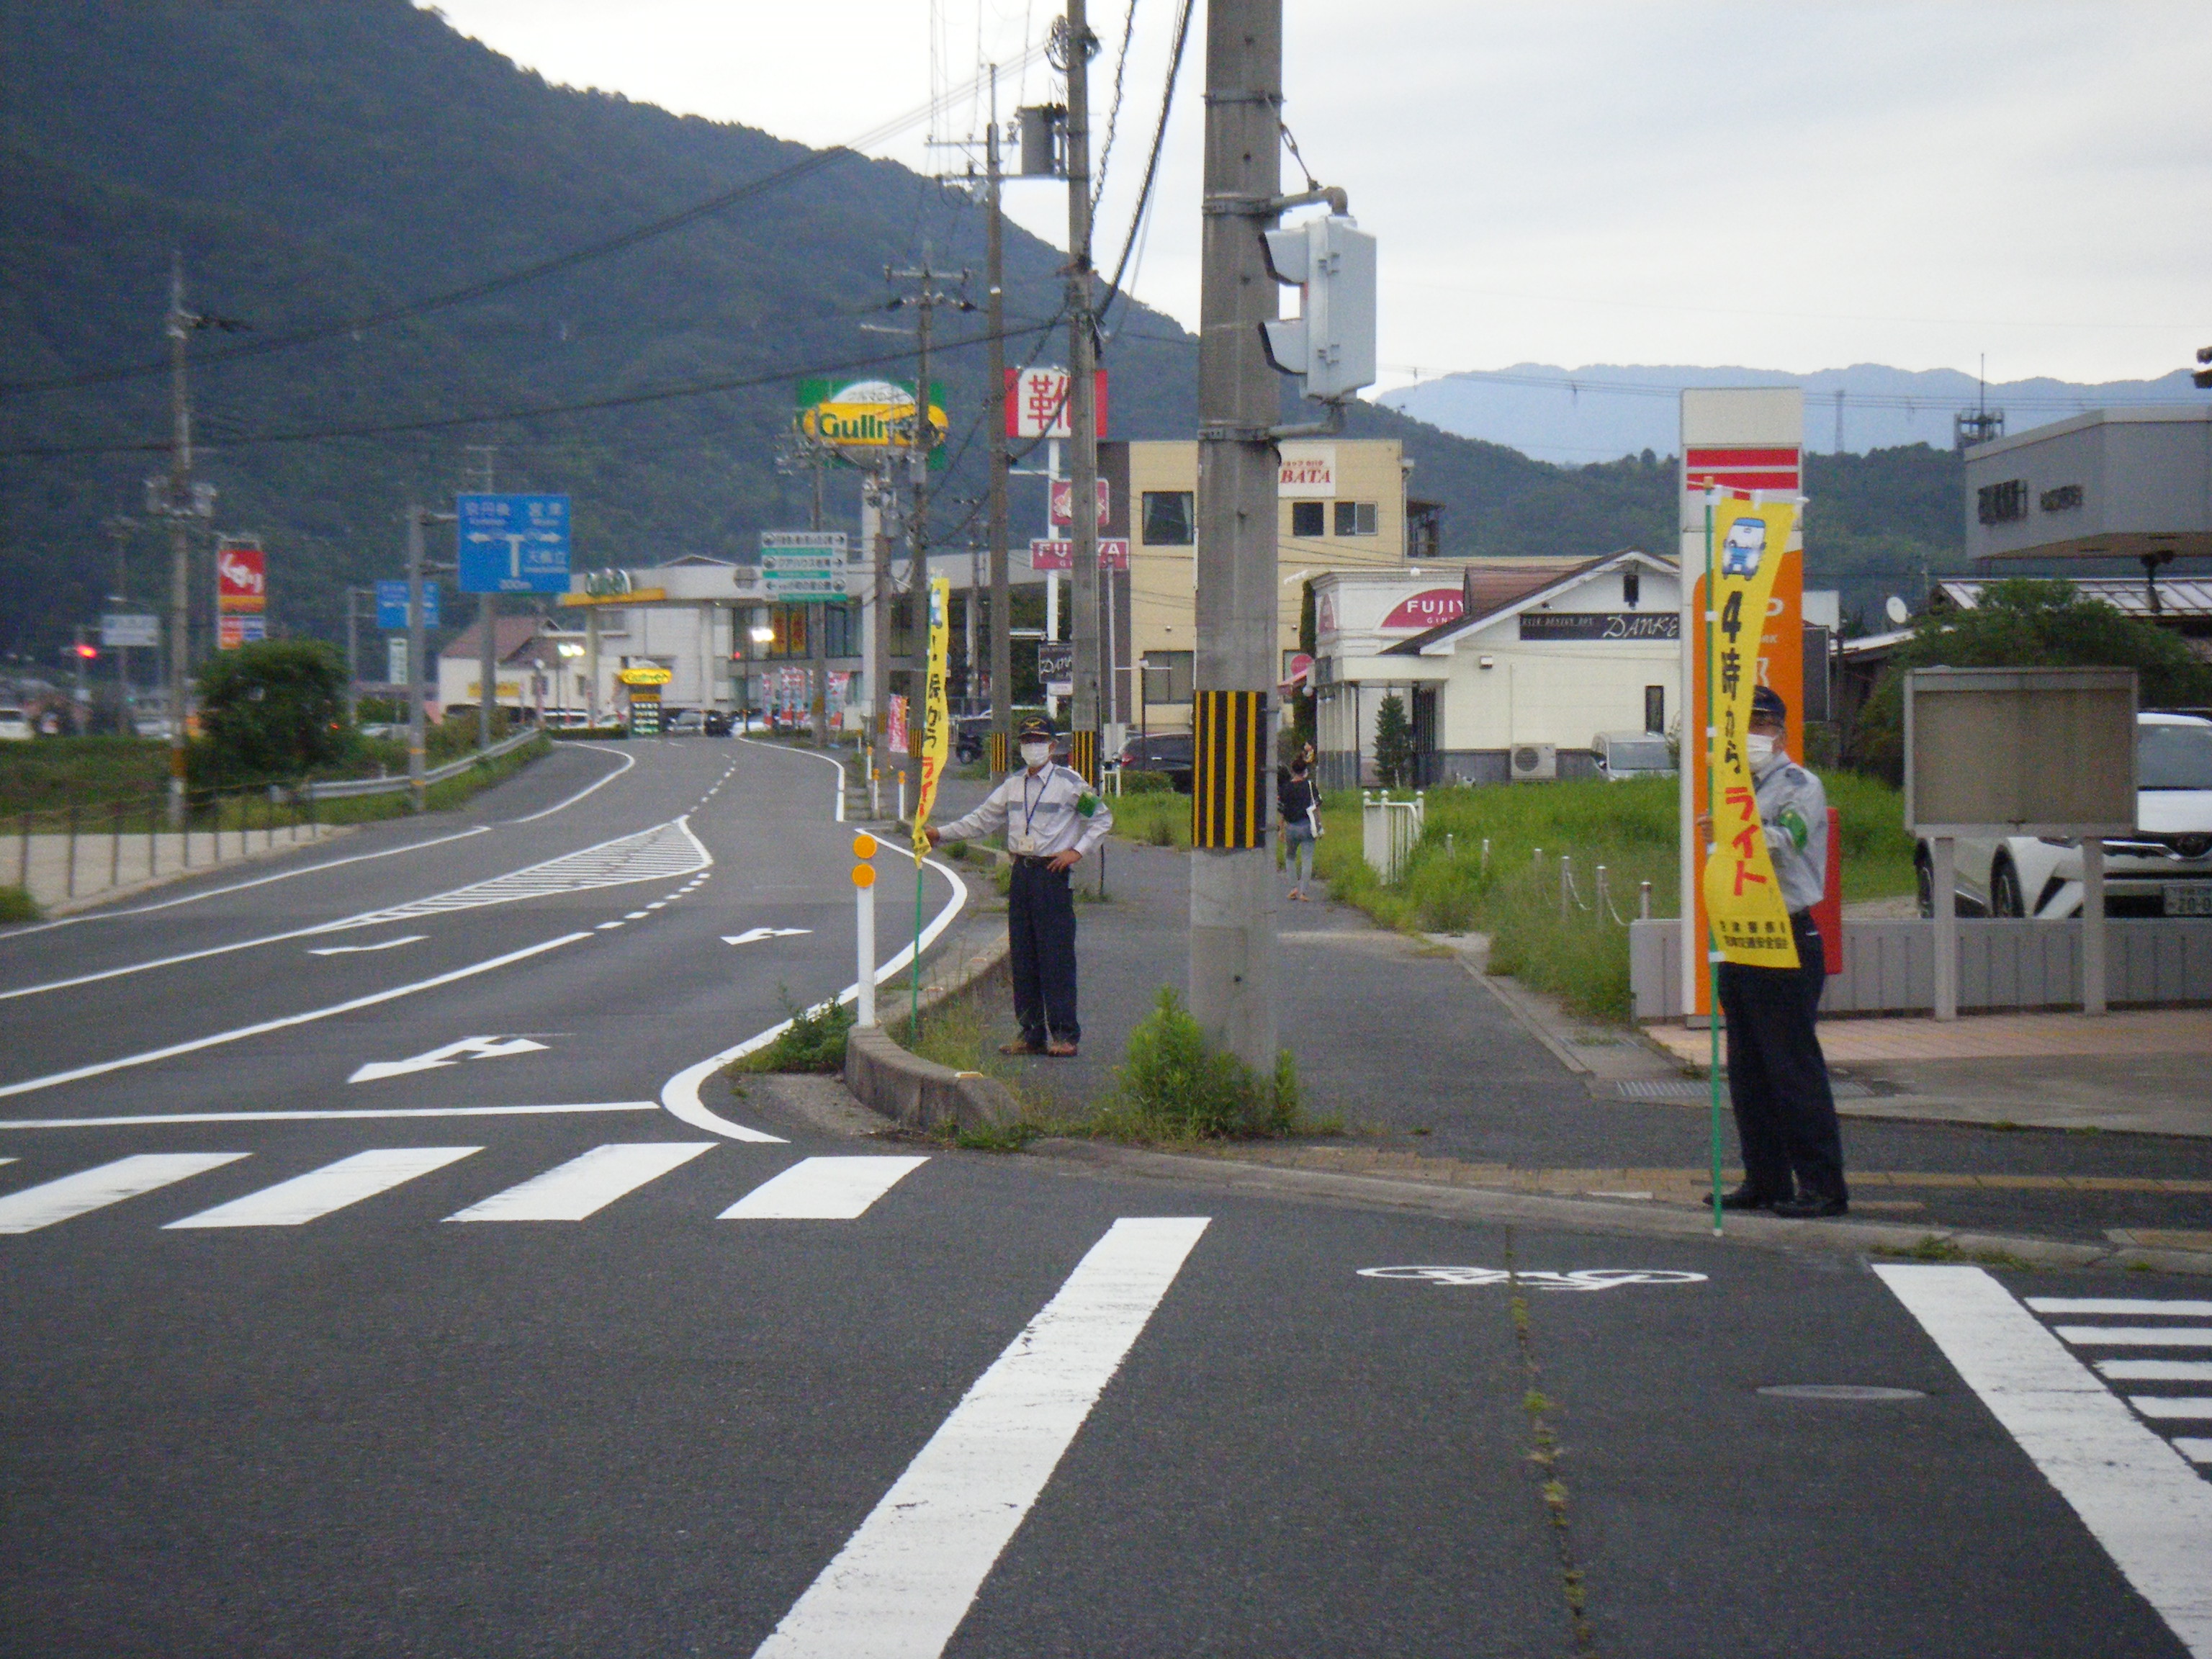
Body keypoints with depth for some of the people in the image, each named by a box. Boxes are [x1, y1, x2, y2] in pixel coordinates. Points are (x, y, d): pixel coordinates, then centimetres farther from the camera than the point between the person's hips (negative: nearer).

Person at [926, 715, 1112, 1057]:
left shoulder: (1068, 782, -3)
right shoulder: (1013, 785, 14)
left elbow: (1102, 818, 3)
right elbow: (983, 820, 20)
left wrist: (1077, 851, -7)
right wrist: (942, 833, 13)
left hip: (1053, 874, -6)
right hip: (1021, 872, 6)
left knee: (1056, 957, -8)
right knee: (1022, 957, 6)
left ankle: (1065, 1035, -5)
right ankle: (1031, 1033, 11)